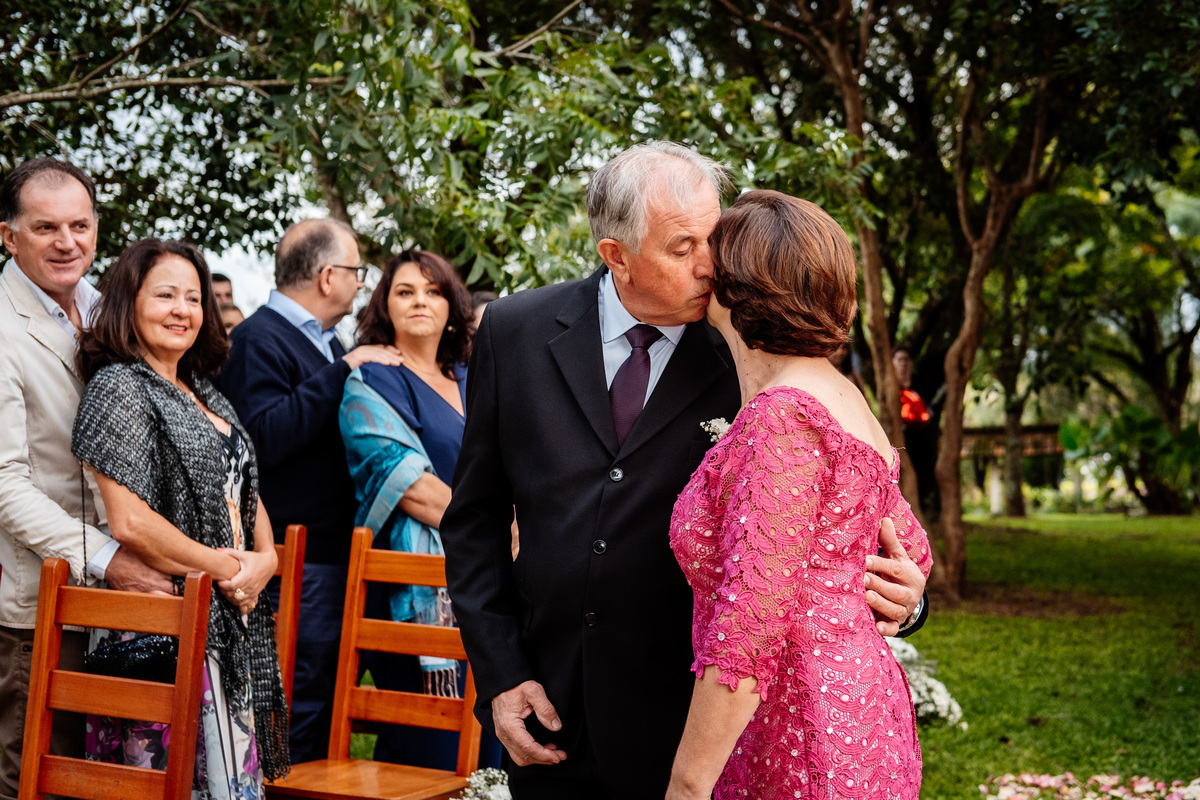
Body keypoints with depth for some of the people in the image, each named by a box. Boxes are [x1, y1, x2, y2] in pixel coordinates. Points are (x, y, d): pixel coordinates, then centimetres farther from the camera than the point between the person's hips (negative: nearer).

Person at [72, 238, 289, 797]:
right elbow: (130, 523, -18)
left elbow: (243, 489, 21)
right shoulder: (119, 389, -9)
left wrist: (263, 559, 0)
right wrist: (225, 568, -10)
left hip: (231, 620, 8)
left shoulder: (203, 393, 16)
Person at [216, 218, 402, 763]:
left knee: (328, 714, 14)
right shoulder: (259, 340, -10)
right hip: (297, 566, -10)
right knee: (298, 718, -7)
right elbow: (263, 436, -26)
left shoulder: (324, 341, 19)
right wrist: (341, 371, -22)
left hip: (336, 556, 10)